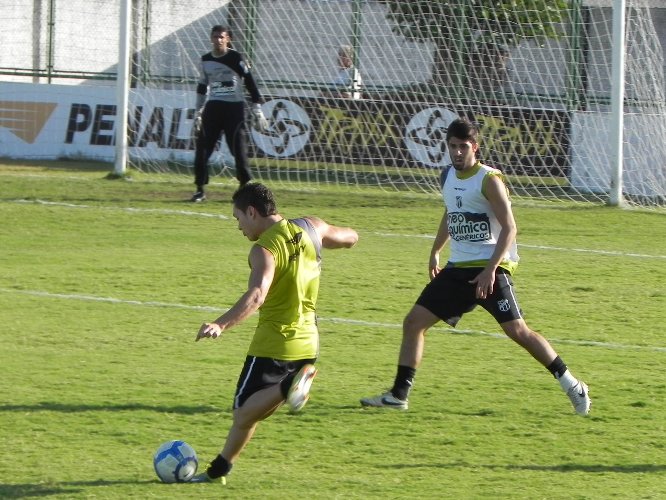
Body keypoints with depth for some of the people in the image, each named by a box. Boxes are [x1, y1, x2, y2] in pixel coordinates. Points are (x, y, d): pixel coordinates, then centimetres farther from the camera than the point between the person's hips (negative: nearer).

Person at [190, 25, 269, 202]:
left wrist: (257, 111, -9)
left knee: (239, 148, -6)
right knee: (202, 147, -2)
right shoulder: (205, 60, 8)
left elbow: (250, 84, -6)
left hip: (234, 108, -4)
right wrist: (198, 113, 19)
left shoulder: (236, 58, -6)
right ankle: (200, 189, 5)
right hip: (212, 108, 4)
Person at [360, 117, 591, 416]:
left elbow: (509, 228, -16)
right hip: (458, 268, 7)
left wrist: (491, 269, -25)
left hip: (491, 269, -7)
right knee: (414, 322, 2)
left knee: (516, 330, -14)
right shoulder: (448, 177, 10)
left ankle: (572, 386, -5)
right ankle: (399, 394, 9)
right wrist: (435, 252, 29)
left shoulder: (489, 180, -12)